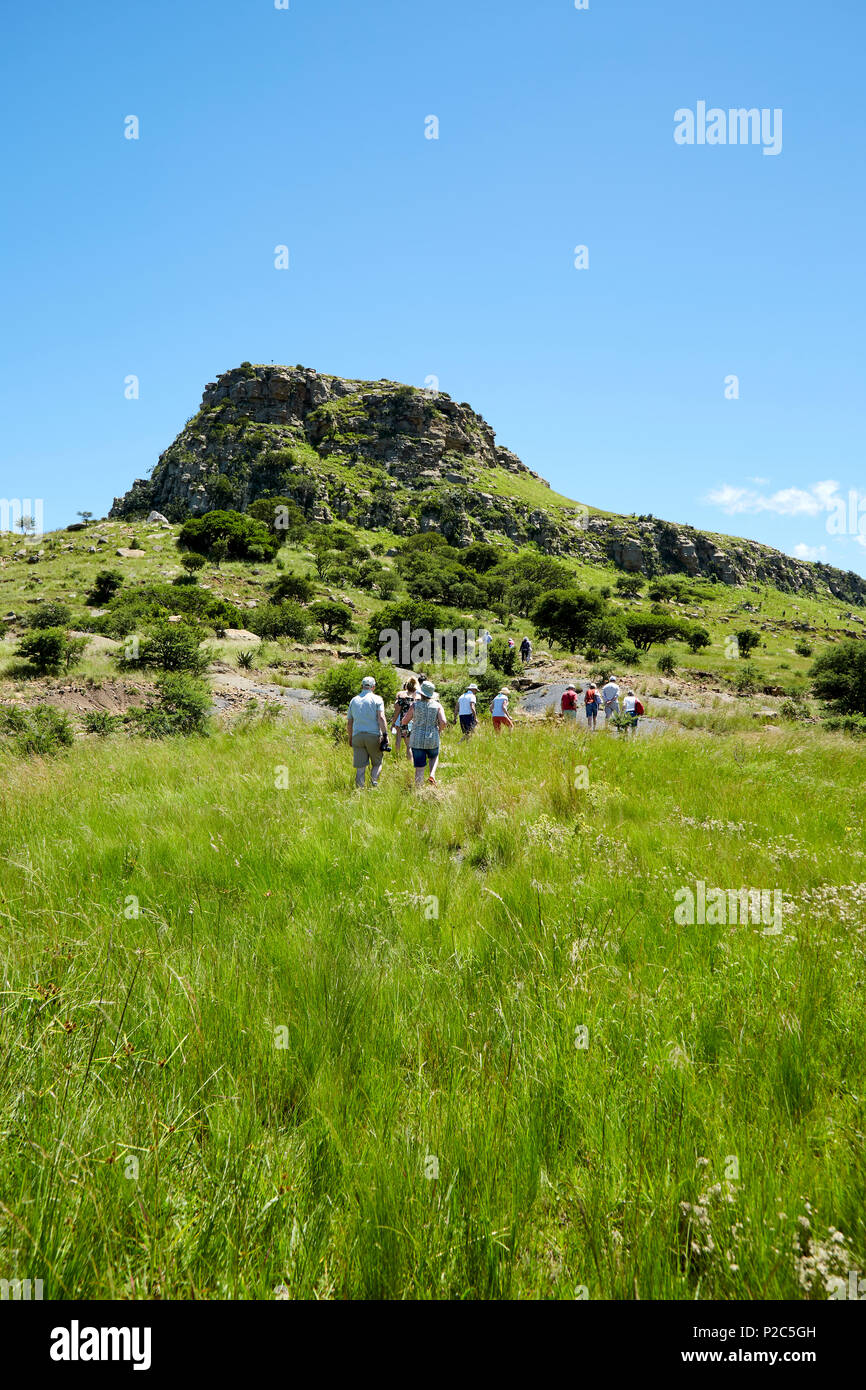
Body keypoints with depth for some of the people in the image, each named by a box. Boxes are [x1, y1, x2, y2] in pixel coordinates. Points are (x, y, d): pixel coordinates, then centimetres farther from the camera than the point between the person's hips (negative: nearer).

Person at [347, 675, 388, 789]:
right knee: (377, 763, 10)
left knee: (360, 767, 3)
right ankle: (374, 782, -13)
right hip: (374, 735, -3)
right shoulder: (377, 699, 2)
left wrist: (350, 738, 26)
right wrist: (385, 734, -11)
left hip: (357, 736, 3)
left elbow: (349, 723, 17)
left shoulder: (354, 700, 14)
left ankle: (359, 789, -4)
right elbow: (381, 718, -11)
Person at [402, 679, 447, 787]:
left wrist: (407, 713, 20)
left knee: (419, 768, 6)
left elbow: (404, 721, 2)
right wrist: (439, 730, 6)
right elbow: (443, 722, -13)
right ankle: (432, 775, 6)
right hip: (432, 740, 1)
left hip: (417, 741, -1)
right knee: (434, 758, 30)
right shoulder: (437, 706, -2)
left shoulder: (415, 705, -4)